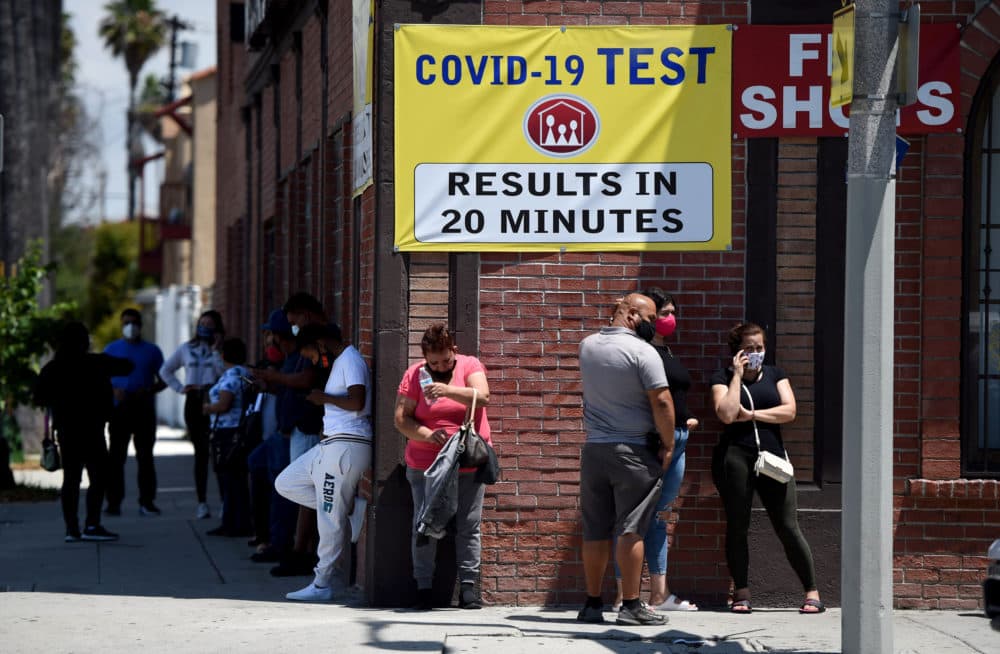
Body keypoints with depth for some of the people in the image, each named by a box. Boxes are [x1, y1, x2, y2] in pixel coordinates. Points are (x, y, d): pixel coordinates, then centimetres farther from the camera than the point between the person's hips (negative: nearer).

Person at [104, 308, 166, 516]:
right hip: (119, 409, 0)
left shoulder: (152, 350, 11)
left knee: (145, 456, 0)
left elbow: (163, 380, 10)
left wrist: (147, 392, -9)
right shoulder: (111, 349, 10)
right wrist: (114, 390, -12)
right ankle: (114, 502, -2)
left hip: (144, 410, 0)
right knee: (116, 456, -3)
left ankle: (147, 501, 2)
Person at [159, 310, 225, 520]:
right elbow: (165, 370, 24)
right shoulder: (186, 349, 15)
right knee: (200, 453, 3)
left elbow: (223, 372, -12)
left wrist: (215, 350, -9)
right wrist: (180, 388, 11)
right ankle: (202, 502, 5)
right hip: (193, 402, 3)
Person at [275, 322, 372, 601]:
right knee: (286, 483, 11)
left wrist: (325, 398, -11)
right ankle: (345, 506, 8)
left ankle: (322, 584, 1)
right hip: (331, 445, 11)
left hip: (346, 447, -11)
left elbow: (357, 402, -24)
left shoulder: (351, 360, -12)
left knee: (330, 519, -5)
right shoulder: (339, 362, 20)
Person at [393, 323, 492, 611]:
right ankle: (424, 587, 5)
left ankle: (468, 585, 7)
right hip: (425, 465, 0)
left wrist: (449, 390, -32)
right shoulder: (414, 374, 1)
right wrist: (428, 434, -19)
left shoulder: (470, 366, 1)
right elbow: (401, 419, -3)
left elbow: (483, 397, -17)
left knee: (469, 526, 2)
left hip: (469, 464, 0)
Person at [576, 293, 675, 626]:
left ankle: (593, 604, 13)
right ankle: (631, 606, -6)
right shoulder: (642, 352, -11)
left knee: (595, 531, 8)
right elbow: (661, 402, -14)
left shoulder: (587, 346, 7)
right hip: (633, 451, -6)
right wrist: (668, 446, -5)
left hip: (593, 449, 6)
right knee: (631, 530, -5)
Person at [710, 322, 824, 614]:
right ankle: (741, 593, 7)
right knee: (737, 526, 0)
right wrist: (737, 376, -4)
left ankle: (812, 591, 0)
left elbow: (789, 411, 3)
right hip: (735, 456, -2)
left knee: (788, 527, -3)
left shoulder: (774, 374, 16)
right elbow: (727, 414, -11)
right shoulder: (723, 379, 7)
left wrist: (751, 414, -5)